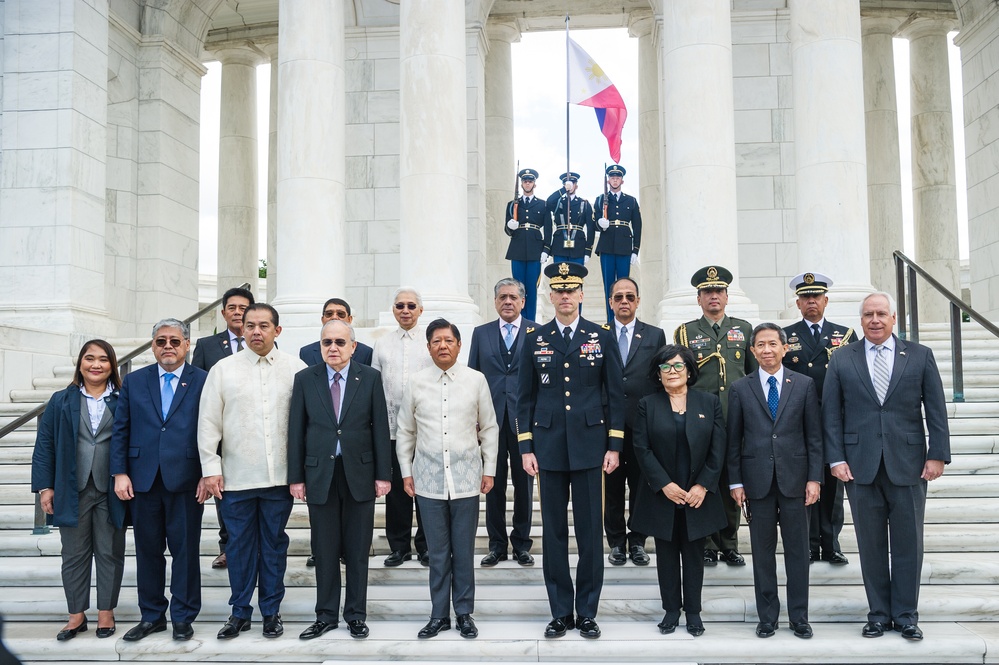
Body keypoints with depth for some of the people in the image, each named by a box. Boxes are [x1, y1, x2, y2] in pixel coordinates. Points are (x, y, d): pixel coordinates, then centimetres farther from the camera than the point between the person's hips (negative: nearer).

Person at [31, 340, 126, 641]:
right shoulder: (61, 402, 4)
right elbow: (44, 445, 4)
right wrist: (45, 487, -2)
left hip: (112, 492, -1)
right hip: (72, 491, 1)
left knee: (110, 553, 7)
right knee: (74, 554, 8)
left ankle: (106, 612, 20)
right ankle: (77, 615, 20)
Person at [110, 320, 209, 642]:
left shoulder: (203, 382, 1)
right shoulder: (134, 381, 10)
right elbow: (120, 430, 8)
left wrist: (208, 475, -7)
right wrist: (120, 473, 0)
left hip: (186, 481, -3)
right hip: (143, 480, 3)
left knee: (185, 550, 5)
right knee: (148, 550, 11)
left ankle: (183, 616, 18)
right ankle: (151, 616, 24)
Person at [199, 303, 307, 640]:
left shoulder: (296, 369, 1)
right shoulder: (223, 369, 3)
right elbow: (209, 422, 3)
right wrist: (211, 467, -1)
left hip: (279, 475, 0)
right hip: (236, 476, 0)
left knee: (274, 543, 10)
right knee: (240, 544, 9)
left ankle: (271, 611, 23)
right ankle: (240, 611, 23)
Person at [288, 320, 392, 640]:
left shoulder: (370, 378, 0)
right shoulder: (305, 379, 3)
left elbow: (380, 427, -1)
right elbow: (296, 430, 3)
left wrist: (383, 474, -4)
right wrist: (295, 477, 0)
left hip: (359, 473, -1)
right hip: (320, 474, 1)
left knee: (358, 550, 8)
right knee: (324, 550, 8)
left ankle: (356, 614, 21)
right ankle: (326, 615, 21)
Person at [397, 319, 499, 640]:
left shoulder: (476, 380, 0)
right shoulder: (416, 383, 3)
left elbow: (489, 429, 5)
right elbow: (405, 432, 10)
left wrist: (489, 470, 3)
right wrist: (406, 472, 7)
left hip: (466, 479, -1)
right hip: (428, 480, 1)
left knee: (464, 552, 7)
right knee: (437, 553, 8)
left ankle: (464, 613, 21)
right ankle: (439, 614, 20)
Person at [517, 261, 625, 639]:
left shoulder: (602, 337, 4)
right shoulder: (535, 340, 6)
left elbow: (615, 395, 4)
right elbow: (526, 398, 7)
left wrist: (614, 446, -1)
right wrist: (526, 448, 1)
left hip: (589, 446, -1)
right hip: (549, 446, 1)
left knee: (590, 531, 4)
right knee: (554, 532, 6)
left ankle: (587, 612, 16)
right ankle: (560, 612, 17)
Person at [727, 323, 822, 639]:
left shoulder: (805, 385, 4)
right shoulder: (740, 388, 4)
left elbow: (814, 435, 3)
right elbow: (734, 439, 4)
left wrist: (815, 478, -3)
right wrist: (735, 481, 0)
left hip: (794, 478, 0)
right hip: (757, 479, 0)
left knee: (797, 549, 6)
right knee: (762, 550, 7)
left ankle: (799, 617, 17)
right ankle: (767, 616, 18)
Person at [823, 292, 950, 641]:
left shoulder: (920, 356, 5)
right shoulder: (842, 359, 5)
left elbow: (936, 409, 4)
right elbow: (831, 413, 3)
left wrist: (938, 454, -4)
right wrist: (836, 458, -4)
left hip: (909, 464, 0)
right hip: (861, 466, 0)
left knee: (908, 543, 7)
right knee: (871, 544, 8)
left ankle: (905, 615, 19)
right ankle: (878, 614, 19)